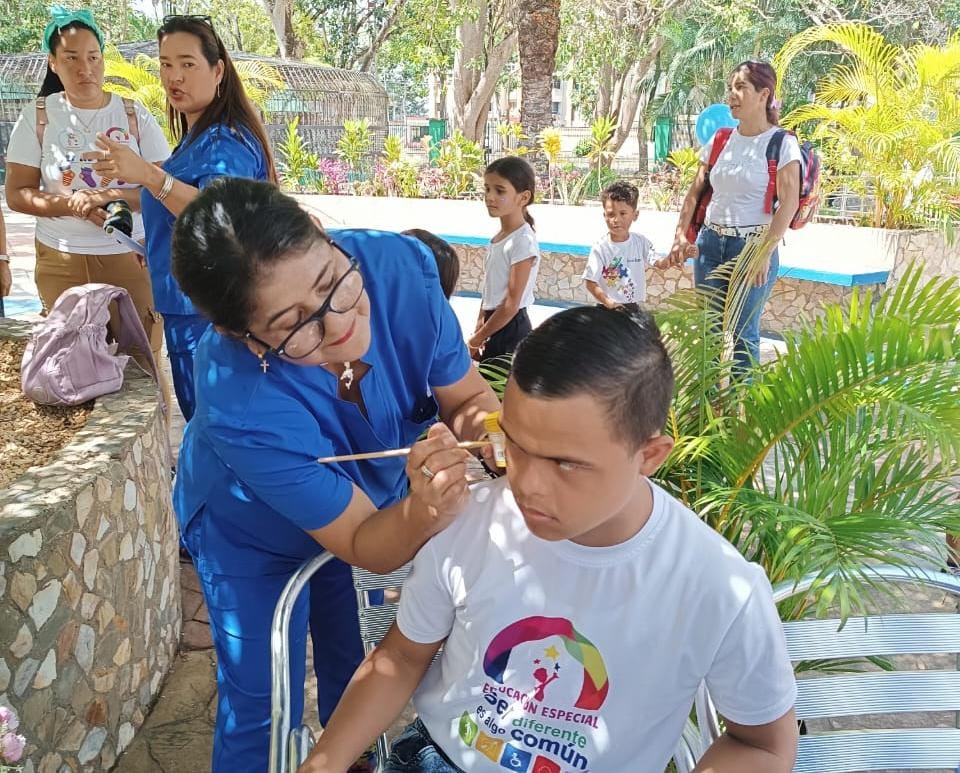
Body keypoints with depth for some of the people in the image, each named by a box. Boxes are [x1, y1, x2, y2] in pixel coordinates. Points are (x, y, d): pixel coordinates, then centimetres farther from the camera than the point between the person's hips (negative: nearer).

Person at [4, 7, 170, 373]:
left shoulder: (134, 115, 1)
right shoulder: (37, 117, 1)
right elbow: (16, 194, -1)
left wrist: (117, 196, -21)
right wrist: (71, 204, -18)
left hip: (134, 257, 0)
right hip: (61, 261, 1)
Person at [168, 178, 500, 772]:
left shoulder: (400, 267, -32)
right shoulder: (239, 404, -43)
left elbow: (468, 395, -19)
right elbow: (361, 543, -33)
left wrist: (486, 428, -43)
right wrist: (424, 511, -55)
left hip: (369, 492, 4)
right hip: (253, 535, -4)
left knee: (359, 679, 24)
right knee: (262, 713, 11)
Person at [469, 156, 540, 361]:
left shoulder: (523, 241, -18)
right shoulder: (498, 236, 8)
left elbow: (511, 305, -19)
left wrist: (475, 340, -14)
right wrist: (480, 328, 11)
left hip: (510, 330, -9)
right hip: (494, 325, 9)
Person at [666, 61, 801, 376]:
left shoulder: (781, 144, -5)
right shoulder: (718, 141, 10)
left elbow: (789, 202, -12)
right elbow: (695, 192, 12)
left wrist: (764, 253, -19)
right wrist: (681, 237, 0)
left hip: (753, 246, -5)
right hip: (710, 243, 5)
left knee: (743, 332, -1)